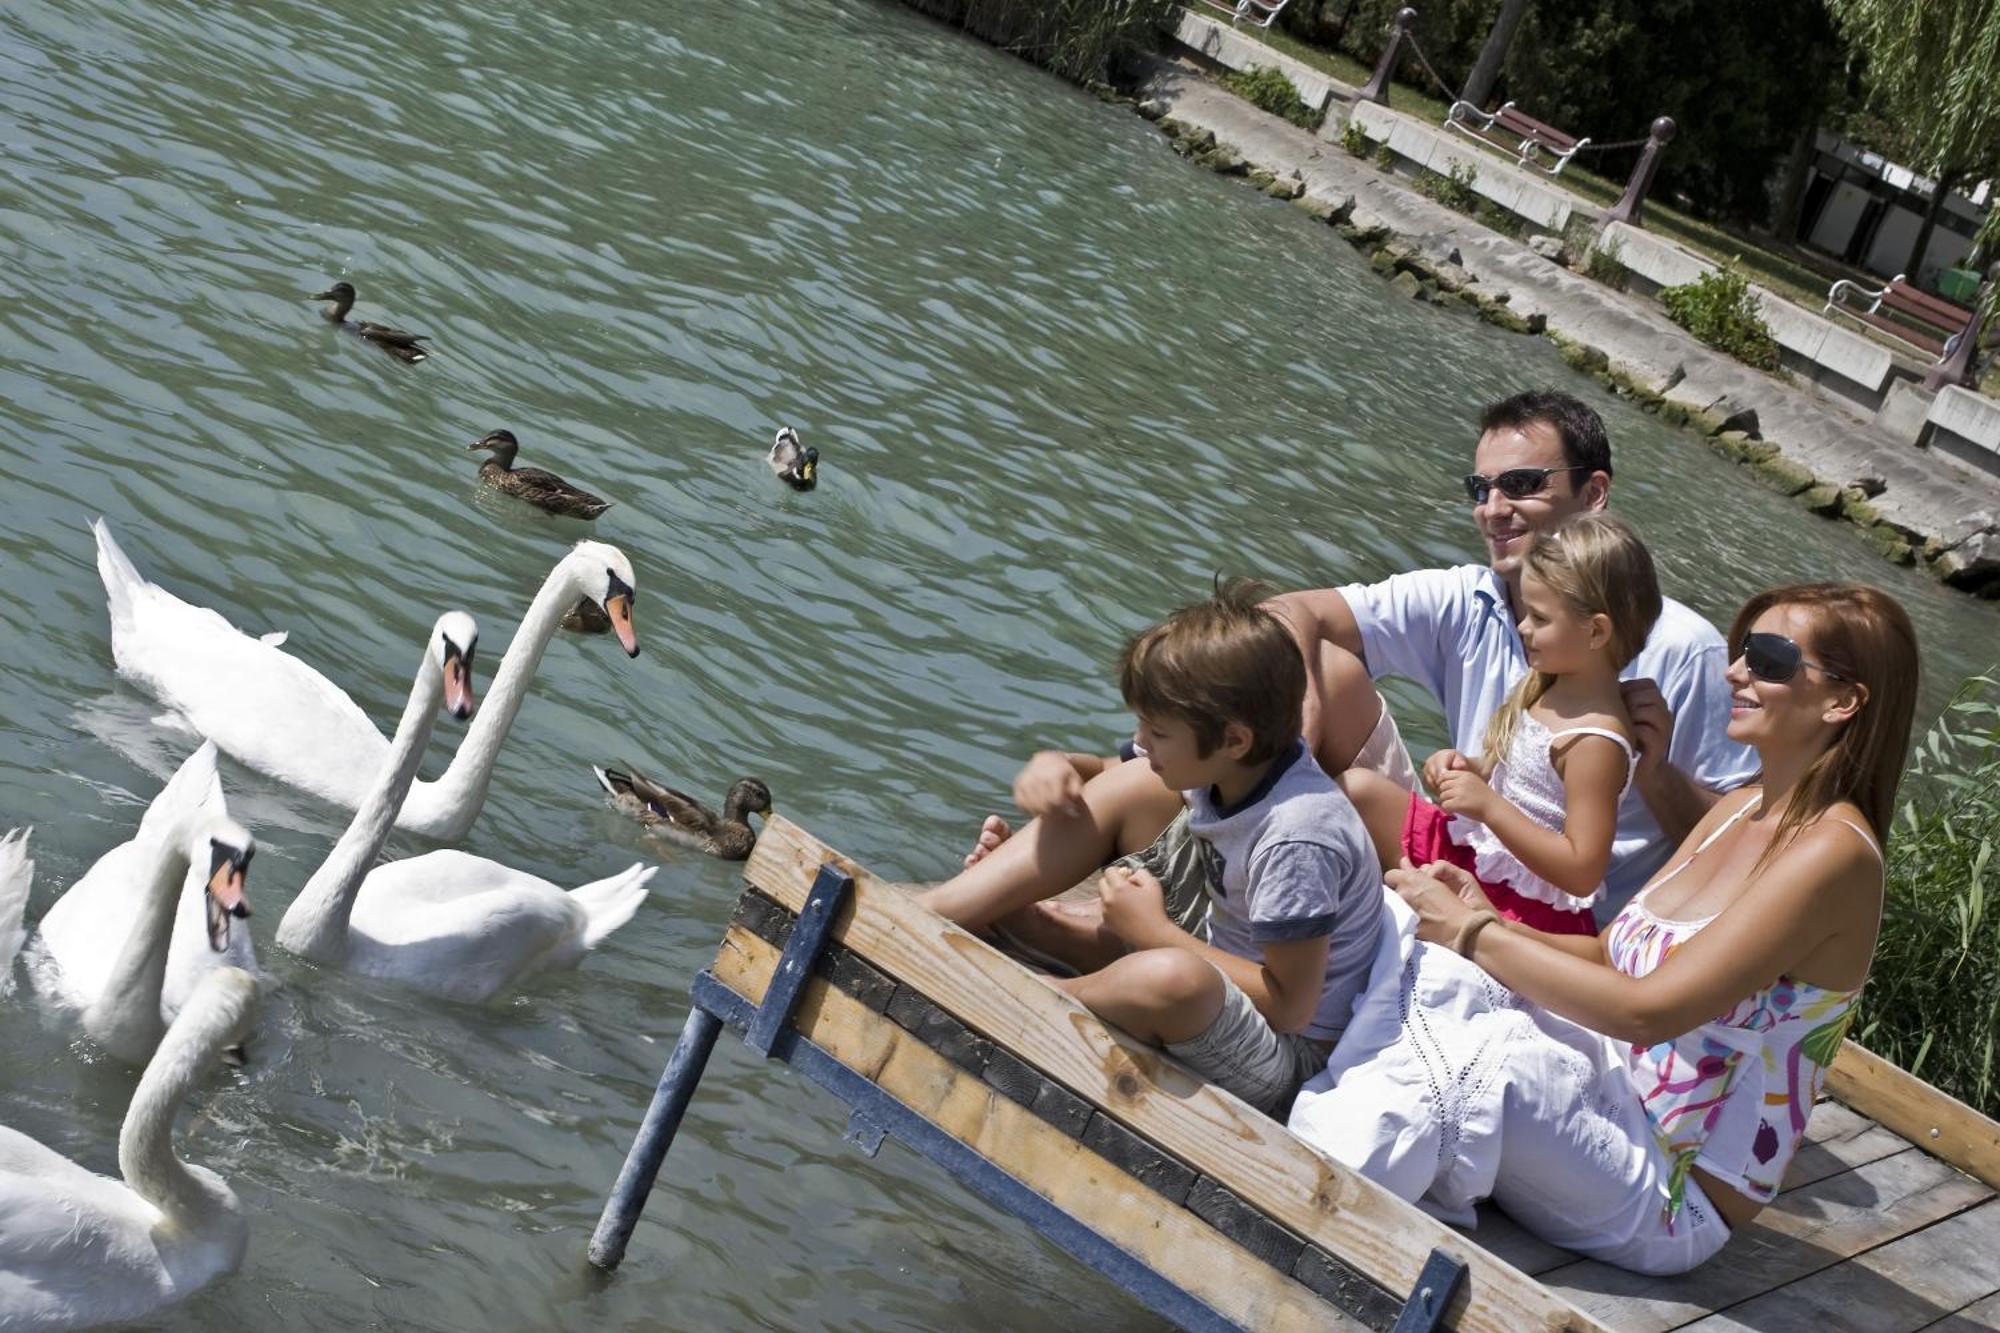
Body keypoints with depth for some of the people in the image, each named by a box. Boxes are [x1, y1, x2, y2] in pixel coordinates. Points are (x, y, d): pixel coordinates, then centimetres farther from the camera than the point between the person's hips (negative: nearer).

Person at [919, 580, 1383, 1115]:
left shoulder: (1296, 841, -30)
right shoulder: (1237, 768, -6)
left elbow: (1292, 1006, -26)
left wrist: (1155, 933, -21)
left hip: (1286, 1062, -9)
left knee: (1166, 978, -43)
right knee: (1129, 788, -3)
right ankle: (931, 914, -8)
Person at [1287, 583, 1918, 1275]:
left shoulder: (1833, 850, -18)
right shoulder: (1740, 810, 10)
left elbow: (1646, 1010, -22)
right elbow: (1615, 959, 12)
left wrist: (1470, 933, -16)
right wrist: (1492, 925, -7)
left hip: (1671, 1197, -8)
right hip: (1618, 1094, 9)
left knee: (1481, 1058, -36)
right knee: (1397, 925, -11)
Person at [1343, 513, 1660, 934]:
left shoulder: (1595, 740, -25)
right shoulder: (1549, 686, 3)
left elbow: (1582, 872, -26)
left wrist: (1488, 805, -28)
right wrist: (1469, 770, -3)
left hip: (1524, 909, -9)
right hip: (1476, 849, 9)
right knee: (1358, 790, 4)